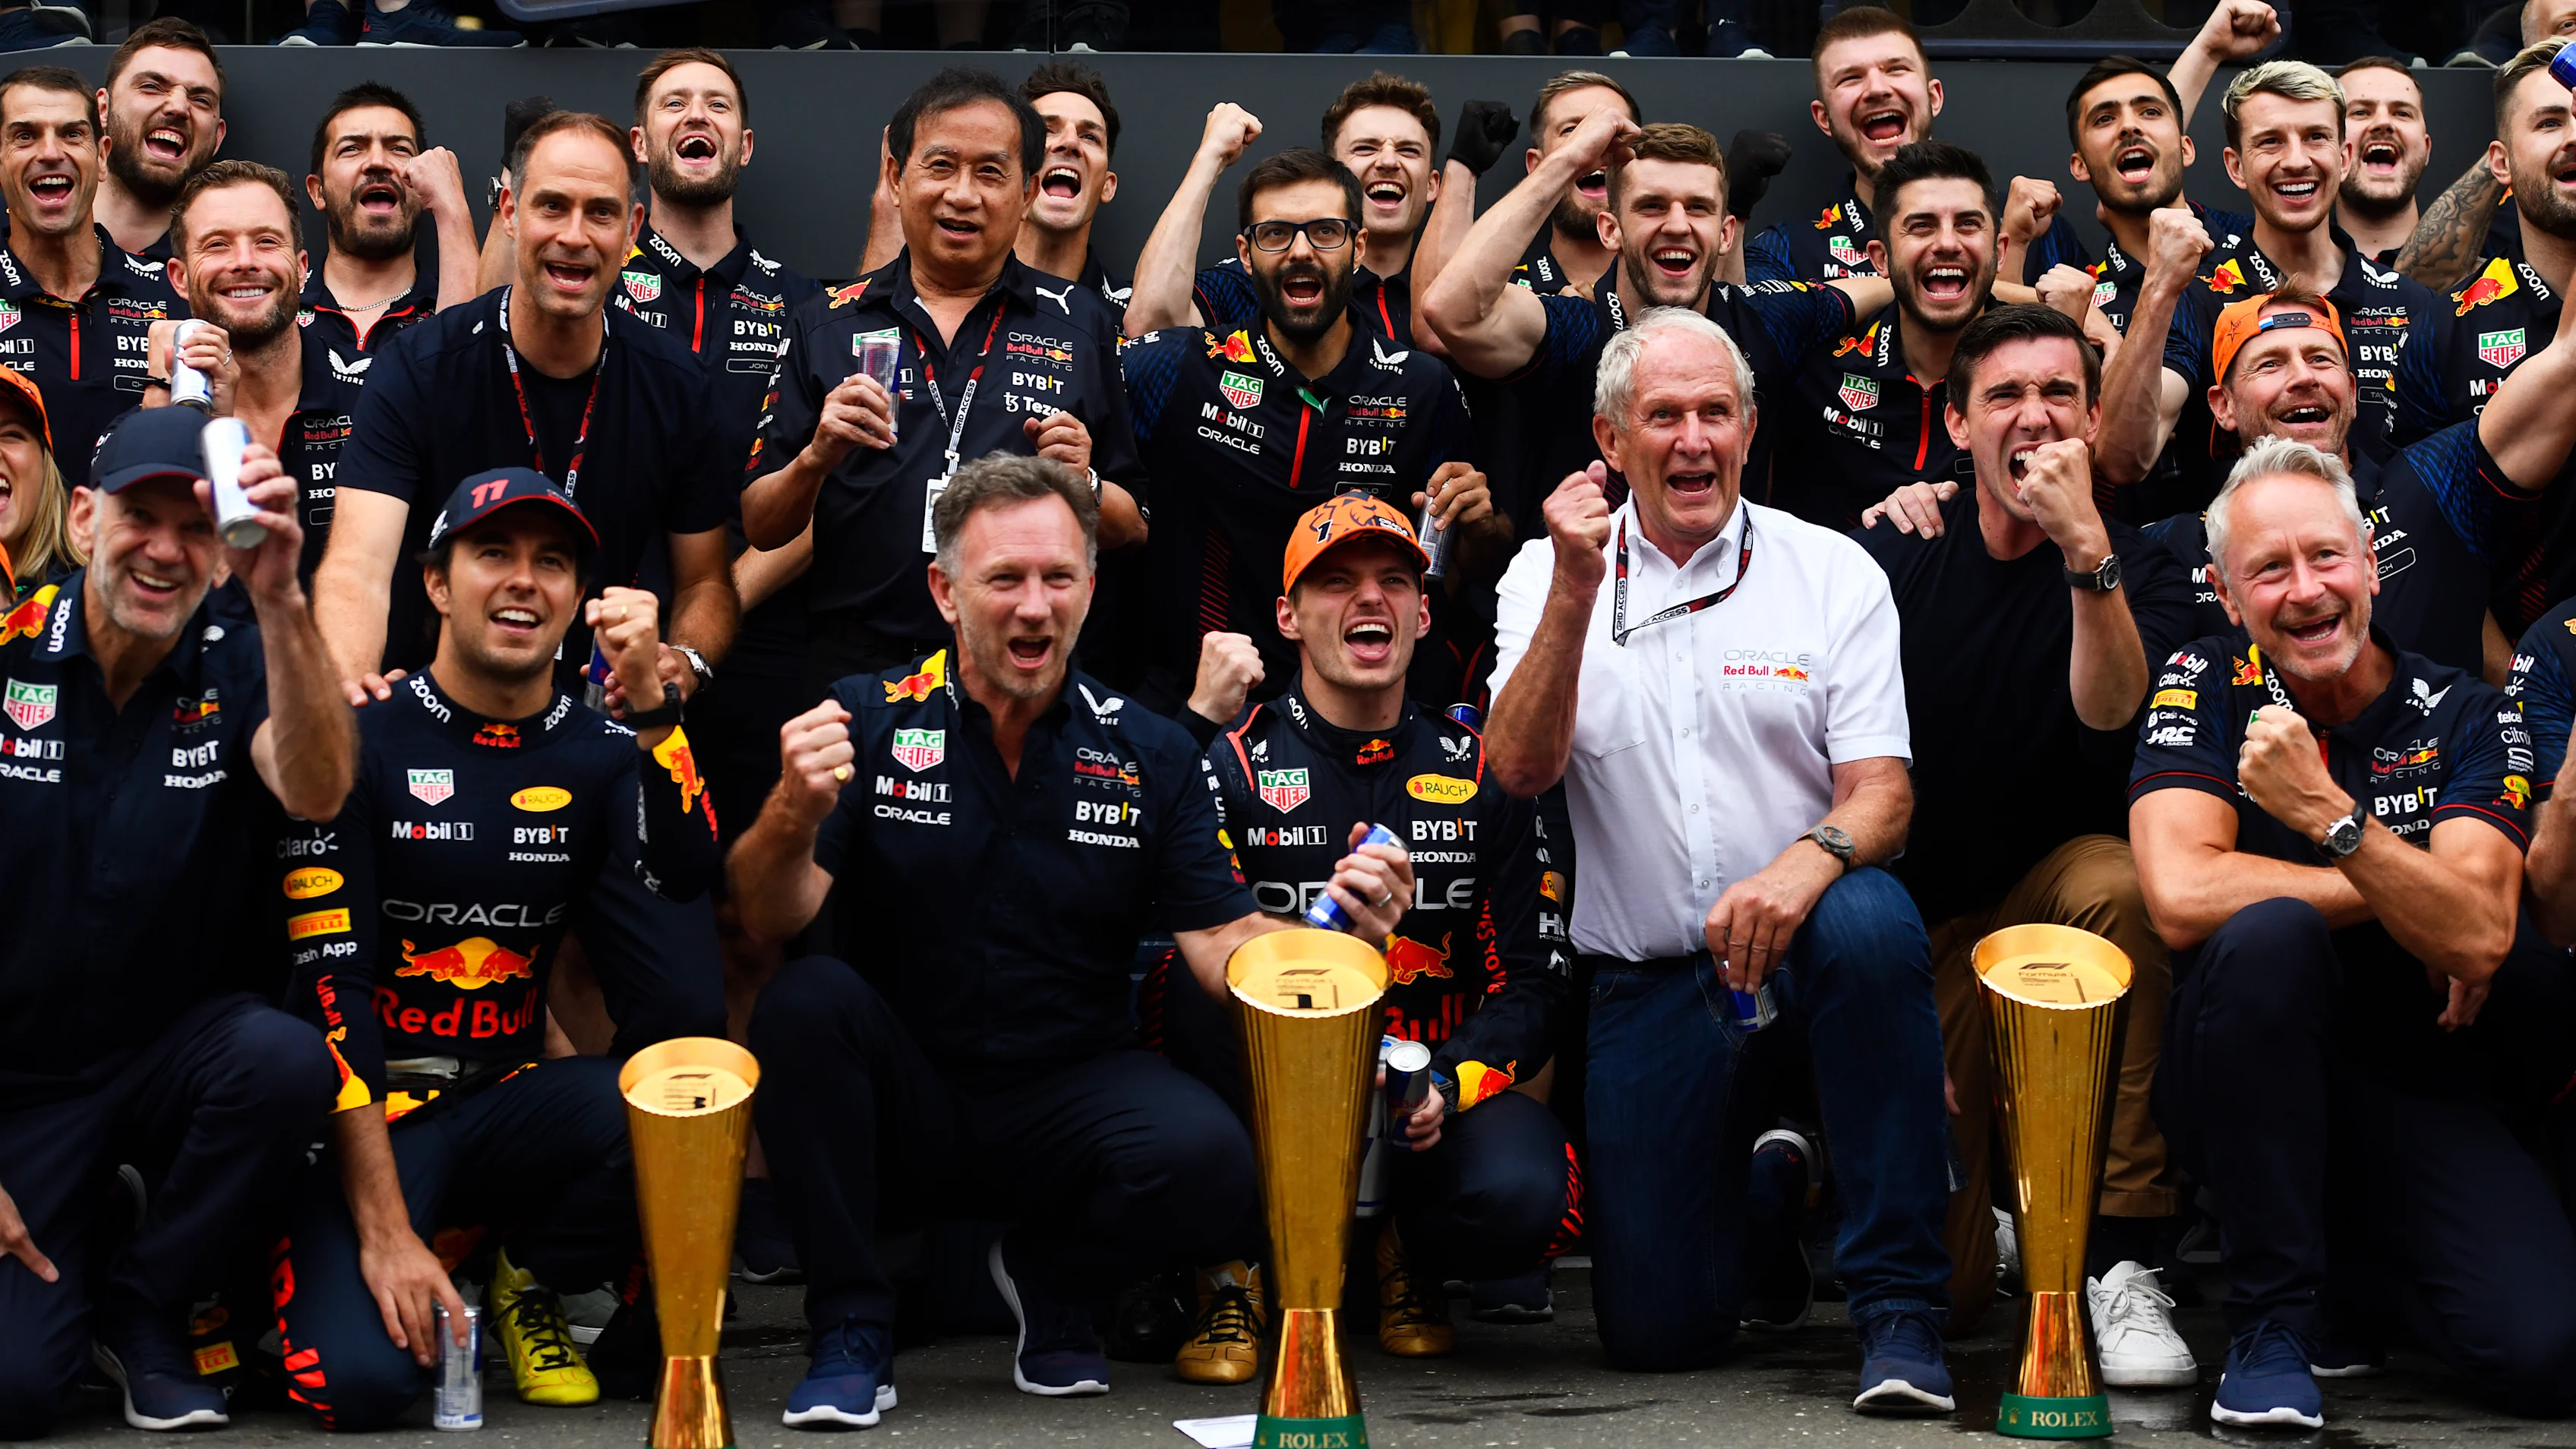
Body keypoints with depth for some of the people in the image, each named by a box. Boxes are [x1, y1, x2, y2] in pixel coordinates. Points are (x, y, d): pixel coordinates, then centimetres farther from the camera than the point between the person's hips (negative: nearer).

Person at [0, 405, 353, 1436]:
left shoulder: (238, 671, -4)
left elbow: (316, 794, -28)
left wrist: (279, 600, -42)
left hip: (176, 1057, 2)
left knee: (287, 1060, -33)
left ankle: (141, 1302, -5)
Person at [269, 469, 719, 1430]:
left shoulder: (599, 753, 5)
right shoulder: (360, 741, -6)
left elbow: (689, 884, -13)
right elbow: (329, 981, -12)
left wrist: (648, 704, -25)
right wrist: (384, 1228, -19)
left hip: (509, 1101, 3)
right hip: (370, 1108, -3)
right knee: (362, 1378, -28)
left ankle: (527, 1281, 2)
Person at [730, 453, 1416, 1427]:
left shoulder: (1148, 754, 2)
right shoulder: (867, 720, -4)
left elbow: (1223, 945, -4)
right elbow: (771, 920, -14)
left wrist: (1329, 930, -26)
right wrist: (794, 817, -37)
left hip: (1070, 1092, 1)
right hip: (903, 1102, -1)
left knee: (1210, 1159, -29)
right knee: (807, 999, -31)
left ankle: (1050, 1281, 7)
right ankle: (851, 1329, -13)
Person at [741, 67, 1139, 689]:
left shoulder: (1082, 323, 7)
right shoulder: (826, 326, 8)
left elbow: (1133, 532, 9)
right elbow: (761, 530, 7)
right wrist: (816, 460, -11)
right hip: (858, 668, 1)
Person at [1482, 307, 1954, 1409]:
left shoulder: (1833, 573, 2)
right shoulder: (1550, 576, 5)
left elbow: (1882, 794, -5)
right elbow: (1520, 770, -8)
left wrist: (1808, 861, -28)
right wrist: (1575, 593, -20)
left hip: (1799, 943, -1)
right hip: (1648, 978, 1)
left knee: (1870, 922, -38)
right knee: (1657, 1327, -9)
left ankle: (1901, 1307, -25)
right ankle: (1759, 1184, 29)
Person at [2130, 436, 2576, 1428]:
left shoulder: (2466, 718, -1)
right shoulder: (2210, 689, -2)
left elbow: (2478, 939, -16)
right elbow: (2182, 895, -18)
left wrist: (2329, 814, -29)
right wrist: (2401, 893, -13)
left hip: (2417, 1098, 1)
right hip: (2244, 1087, 0)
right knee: (2270, 932, -34)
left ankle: (2357, 1256, 12)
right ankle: (2275, 1318, -18)